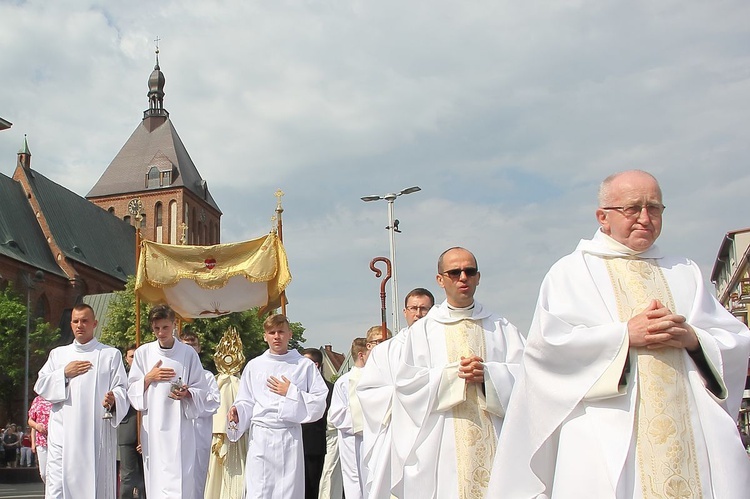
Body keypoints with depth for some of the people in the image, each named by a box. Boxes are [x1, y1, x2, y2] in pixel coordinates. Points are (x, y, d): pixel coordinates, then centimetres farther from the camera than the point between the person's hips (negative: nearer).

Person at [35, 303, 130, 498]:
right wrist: (64, 373, -1)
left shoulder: (111, 354, 10)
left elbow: (121, 388, 2)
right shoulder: (58, 354, 19)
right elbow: (40, 386, 13)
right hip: (63, 434, 2)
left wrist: (114, 399, -19)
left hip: (97, 434, -2)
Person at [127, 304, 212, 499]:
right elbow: (132, 390, 9)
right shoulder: (143, 352, 5)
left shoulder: (188, 353, 1)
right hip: (152, 427, 2)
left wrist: (187, 393, -15)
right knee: (155, 479, 4)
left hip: (180, 426, -2)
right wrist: (149, 378, -8)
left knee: (181, 480, -8)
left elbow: (201, 390, 4)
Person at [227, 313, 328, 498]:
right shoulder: (254, 365, 11)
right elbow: (246, 402, 11)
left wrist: (291, 393, -7)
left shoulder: (305, 365, 6)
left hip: (290, 437, -1)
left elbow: (319, 404, 1)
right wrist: (237, 412, -8)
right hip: (260, 437, 1)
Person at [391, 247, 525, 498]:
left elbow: (524, 374, 3)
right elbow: (406, 382, -2)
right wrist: (454, 373, -11)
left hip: (496, 439, 1)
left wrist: (488, 374, -14)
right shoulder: (422, 330, 8)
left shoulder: (501, 327, 13)